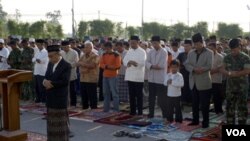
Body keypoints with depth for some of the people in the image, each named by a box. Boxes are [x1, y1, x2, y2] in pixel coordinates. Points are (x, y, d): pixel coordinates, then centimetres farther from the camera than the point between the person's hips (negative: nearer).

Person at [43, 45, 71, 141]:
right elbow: (46, 77, 12)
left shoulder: (66, 66, -12)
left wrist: (51, 83, -15)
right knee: (51, 121, 13)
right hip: (50, 97, 7)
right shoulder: (50, 64, 12)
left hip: (60, 98, -7)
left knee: (61, 121, 1)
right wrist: (46, 82, -11)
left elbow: (65, 81, -20)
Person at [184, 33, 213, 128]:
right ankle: (195, 120, 23)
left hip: (204, 82, -5)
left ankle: (205, 122, 11)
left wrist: (199, 69, -13)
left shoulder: (209, 53, -3)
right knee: (194, 103, 12)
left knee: (204, 104, 1)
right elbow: (187, 64, 1)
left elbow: (209, 66, -12)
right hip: (193, 82, 5)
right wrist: (194, 69, -16)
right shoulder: (191, 53, 11)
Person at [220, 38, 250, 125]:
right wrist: (228, 73, -15)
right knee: (229, 106, 9)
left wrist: (235, 73, -15)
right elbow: (222, 69, 5)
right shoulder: (227, 57, 6)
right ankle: (230, 125, 19)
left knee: (242, 107, 1)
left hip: (242, 87, -4)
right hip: (230, 86, 4)